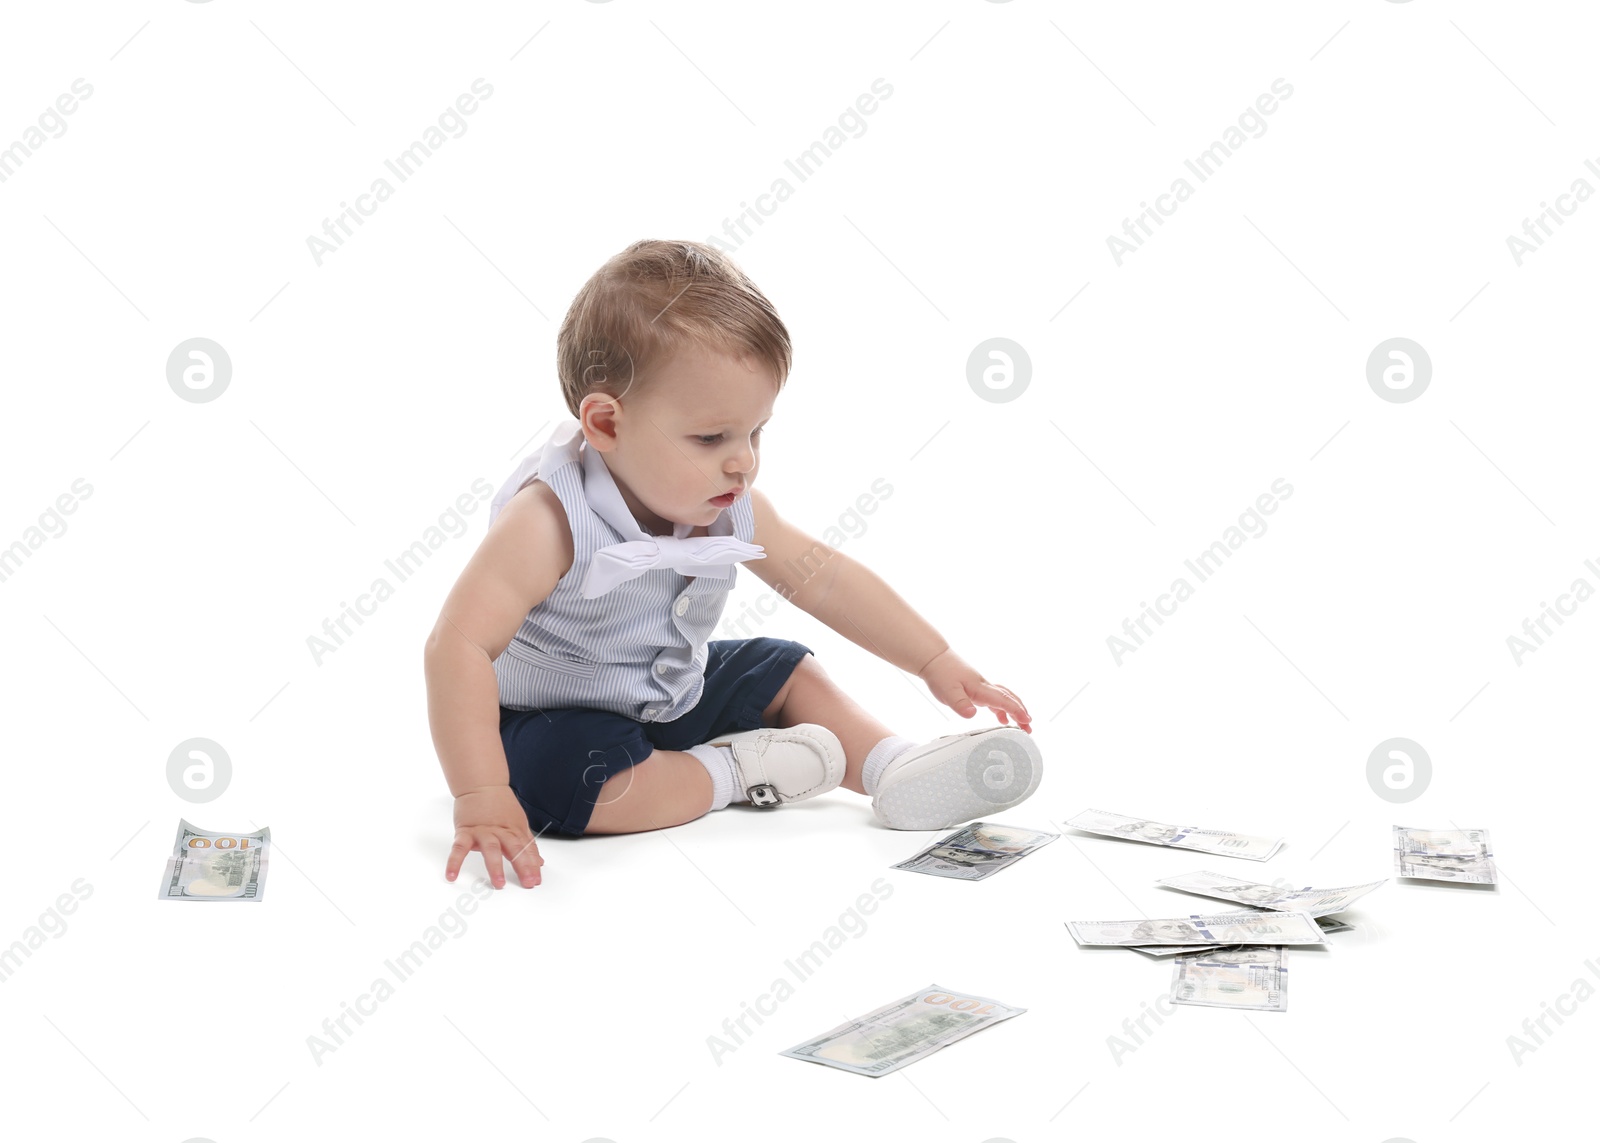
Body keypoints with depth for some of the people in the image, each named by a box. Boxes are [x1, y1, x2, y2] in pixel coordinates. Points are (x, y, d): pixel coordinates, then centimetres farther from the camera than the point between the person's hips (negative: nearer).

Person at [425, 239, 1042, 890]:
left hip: (675, 698, 7)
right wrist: (481, 800, -47)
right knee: (553, 772, -36)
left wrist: (937, 663, 1)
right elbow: (458, 647, -39)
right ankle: (732, 772, -16)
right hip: (560, 724, -7)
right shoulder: (552, 519, -33)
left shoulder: (729, 506, -10)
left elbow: (825, 579, 1)